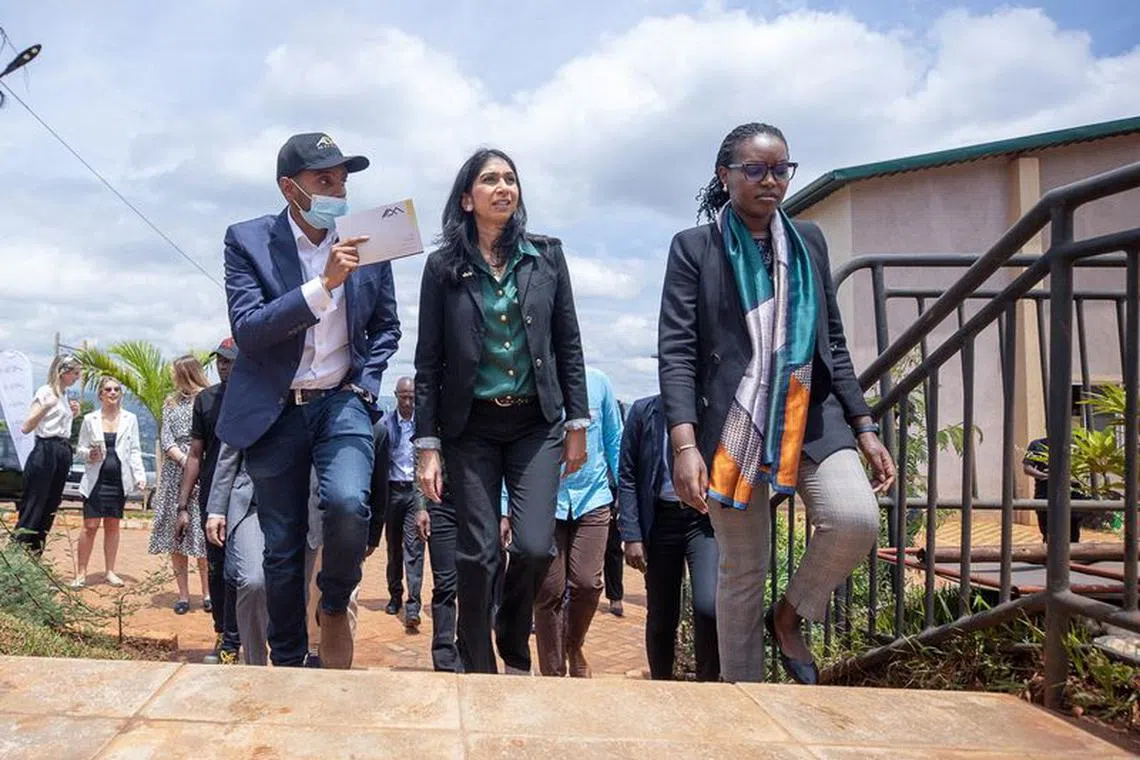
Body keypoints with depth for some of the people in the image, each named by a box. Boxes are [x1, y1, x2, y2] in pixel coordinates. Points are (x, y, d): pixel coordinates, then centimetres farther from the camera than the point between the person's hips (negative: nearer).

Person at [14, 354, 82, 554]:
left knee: (49, 508, 9)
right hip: (45, 451, -8)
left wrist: (72, 414, 9)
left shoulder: (65, 395, 15)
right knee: (32, 509, -7)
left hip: (63, 453, 8)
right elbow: (26, 427, -15)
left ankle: (34, 557, 14)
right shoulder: (45, 391, -7)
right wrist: (46, 406, -26)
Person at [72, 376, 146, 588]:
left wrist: (140, 475, -5)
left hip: (119, 481, 1)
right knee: (90, 526, -3)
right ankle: (81, 573, 6)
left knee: (113, 525, 8)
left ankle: (109, 571, 16)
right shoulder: (90, 419, 4)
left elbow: (135, 451, 6)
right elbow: (79, 449, 8)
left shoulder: (130, 419, 7)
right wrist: (89, 455, -15)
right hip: (96, 480, -1)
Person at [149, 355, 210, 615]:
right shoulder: (171, 403, 15)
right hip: (174, 473, 5)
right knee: (175, 534, 3)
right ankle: (183, 594, 8)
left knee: (201, 534, -5)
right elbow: (166, 440, 7)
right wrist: (185, 461, -8)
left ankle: (207, 593, 4)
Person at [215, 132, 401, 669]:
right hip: (274, 411, 0)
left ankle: (335, 606, 4)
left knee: (348, 503, -26)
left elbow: (386, 327, 16)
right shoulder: (247, 241, -5)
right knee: (281, 549, 6)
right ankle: (287, 663, 25)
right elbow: (247, 330, -18)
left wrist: (366, 382, 1)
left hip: (342, 403, 1)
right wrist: (324, 283, -26)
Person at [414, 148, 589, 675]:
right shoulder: (444, 266, 0)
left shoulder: (546, 256, 4)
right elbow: (428, 361, 0)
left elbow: (568, 345, 7)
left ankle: (515, 646, 21)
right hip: (471, 427, -1)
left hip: (536, 423, 1)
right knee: (478, 554, 0)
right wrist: (427, 445, -4)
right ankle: (480, 671, 17)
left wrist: (577, 424, 4)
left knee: (534, 546, -9)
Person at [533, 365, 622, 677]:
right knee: (550, 590, -1)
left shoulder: (597, 381, -1)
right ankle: (553, 674, 16)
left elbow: (615, 441, 10)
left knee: (587, 583, -7)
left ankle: (573, 646, 24)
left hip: (592, 499, 1)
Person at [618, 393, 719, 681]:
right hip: (661, 520, 1)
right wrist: (631, 536, -5)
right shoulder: (645, 411, 3)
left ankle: (708, 684, -1)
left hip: (706, 518, -1)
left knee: (709, 605, -19)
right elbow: (627, 476, 2)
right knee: (661, 616, 8)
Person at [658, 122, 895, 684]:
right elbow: (676, 350, -6)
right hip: (732, 426, -3)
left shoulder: (808, 241, 14)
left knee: (857, 519, -21)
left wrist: (864, 427, 8)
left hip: (812, 417, 3)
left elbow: (834, 343, 16)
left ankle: (788, 616, 7)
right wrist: (684, 443, -19)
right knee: (741, 572, 4)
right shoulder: (694, 247, 2)